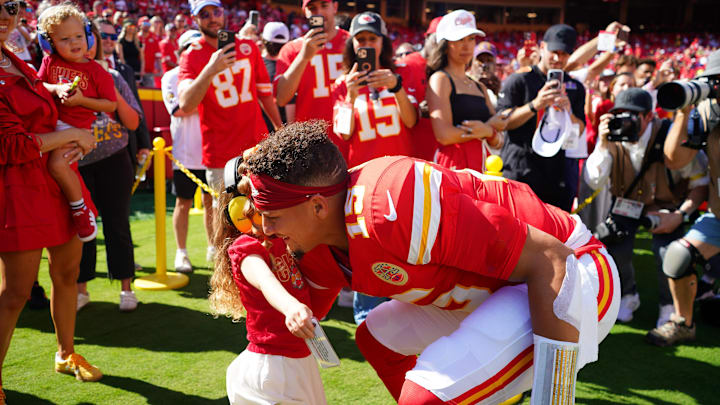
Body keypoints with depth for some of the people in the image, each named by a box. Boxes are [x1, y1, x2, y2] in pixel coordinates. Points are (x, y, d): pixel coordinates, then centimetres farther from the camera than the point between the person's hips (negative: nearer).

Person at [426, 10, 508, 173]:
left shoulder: (480, 87, 19)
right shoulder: (440, 79, 0)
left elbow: (498, 143, 15)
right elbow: (444, 135, -14)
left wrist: (488, 133, -9)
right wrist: (489, 128, 0)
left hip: (485, 166, 6)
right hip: (454, 165, -6)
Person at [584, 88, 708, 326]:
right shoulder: (613, 138, -15)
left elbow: (700, 182, -14)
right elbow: (593, 182, -22)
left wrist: (680, 215, -26)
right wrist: (603, 144, -33)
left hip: (665, 205, -2)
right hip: (627, 203, 2)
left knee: (667, 252, -27)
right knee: (613, 246, -22)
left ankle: (669, 306, 5)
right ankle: (628, 296, 12)